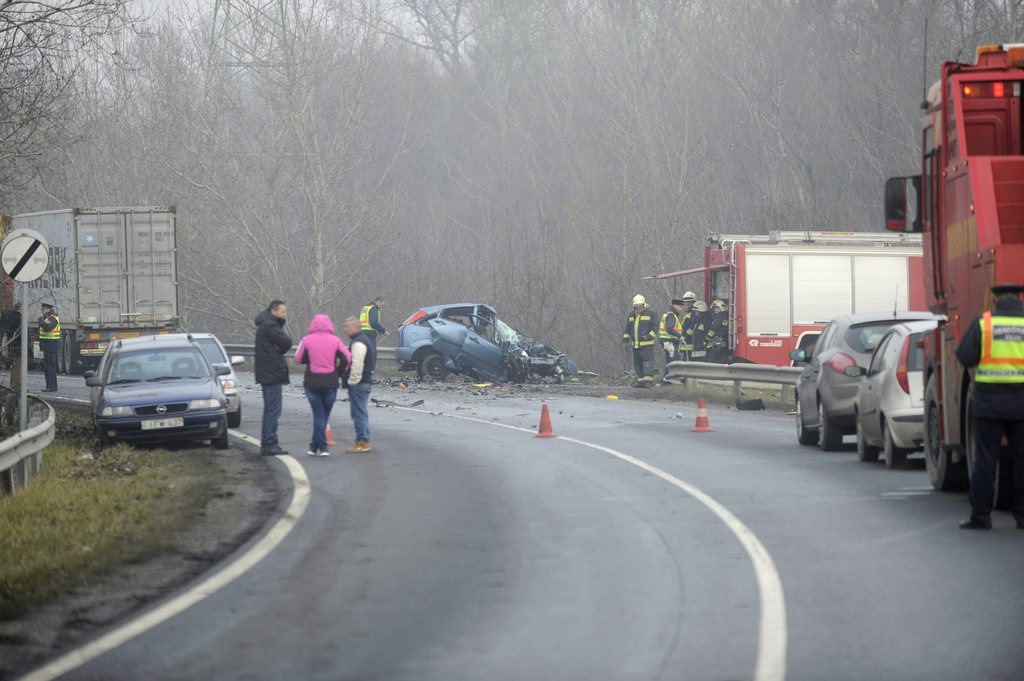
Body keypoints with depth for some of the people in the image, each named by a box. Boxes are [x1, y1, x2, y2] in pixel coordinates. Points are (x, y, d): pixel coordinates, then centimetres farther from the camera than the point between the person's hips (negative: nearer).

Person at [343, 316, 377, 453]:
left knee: (358, 412, -8)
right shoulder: (366, 339, 18)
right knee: (361, 412, 16)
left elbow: (357, 364, -25)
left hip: (358, 384, -11)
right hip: (365, 381, 11)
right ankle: (364, 442, 21)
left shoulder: (358, 343, -16)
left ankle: (362, 442, -8)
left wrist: (352, 380, -19)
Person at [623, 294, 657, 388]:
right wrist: (626, 337, 9)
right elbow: (628, 328, 22)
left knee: (647, 362, -12)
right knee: (637, 363, 7)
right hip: (635, 344, 7)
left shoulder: (650, 313, -2)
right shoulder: (631, 315, 16)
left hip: (647, 344, -7)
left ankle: (649, 380, -14)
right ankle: (641, 381, 12)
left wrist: (649, 336, -19)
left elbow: (655, 327, -6)